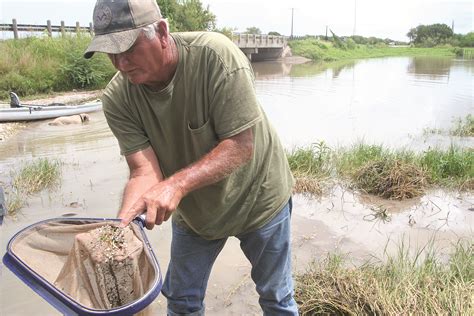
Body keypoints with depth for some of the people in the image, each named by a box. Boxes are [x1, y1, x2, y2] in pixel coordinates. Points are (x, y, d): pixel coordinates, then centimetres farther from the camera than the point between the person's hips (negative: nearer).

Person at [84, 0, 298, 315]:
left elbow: (241, 146, -31)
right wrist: (122, 224, -42)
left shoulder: (216, 55, -30)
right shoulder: (118, 98, -19)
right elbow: (145, 172, -24)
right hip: (192, 211, 3)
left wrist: (176, 184, -43)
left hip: (257, 198, -3)